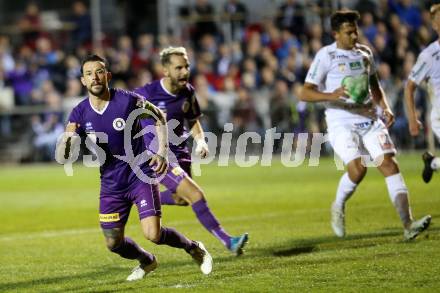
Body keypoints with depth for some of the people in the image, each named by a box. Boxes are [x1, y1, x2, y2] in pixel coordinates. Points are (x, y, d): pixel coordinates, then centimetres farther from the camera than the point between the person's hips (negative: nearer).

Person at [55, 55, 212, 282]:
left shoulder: (128, 100, -15)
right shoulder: (79, 114, -7)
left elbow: (160, 118, 3)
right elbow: (63, 155, -8)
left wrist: (162, 152, -8)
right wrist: (67, 144, -32)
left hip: (141, 175, -4)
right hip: (111, 184, 4)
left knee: (153, 234, -17)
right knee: (114, 243, 6)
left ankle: (193, 248, 13)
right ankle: (147, 261, 38)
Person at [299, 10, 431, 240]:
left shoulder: (364, 52, 12)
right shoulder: (325, 56, -5)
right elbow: (305, 93, -9)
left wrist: (385, 107, 10)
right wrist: (331, 96, -26)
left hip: (370, 120, 5)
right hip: (341, 123, -5)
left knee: (389, 163, -11)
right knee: (358, 168, -23)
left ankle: (408, 225, -16)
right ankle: (338, 207, 9)